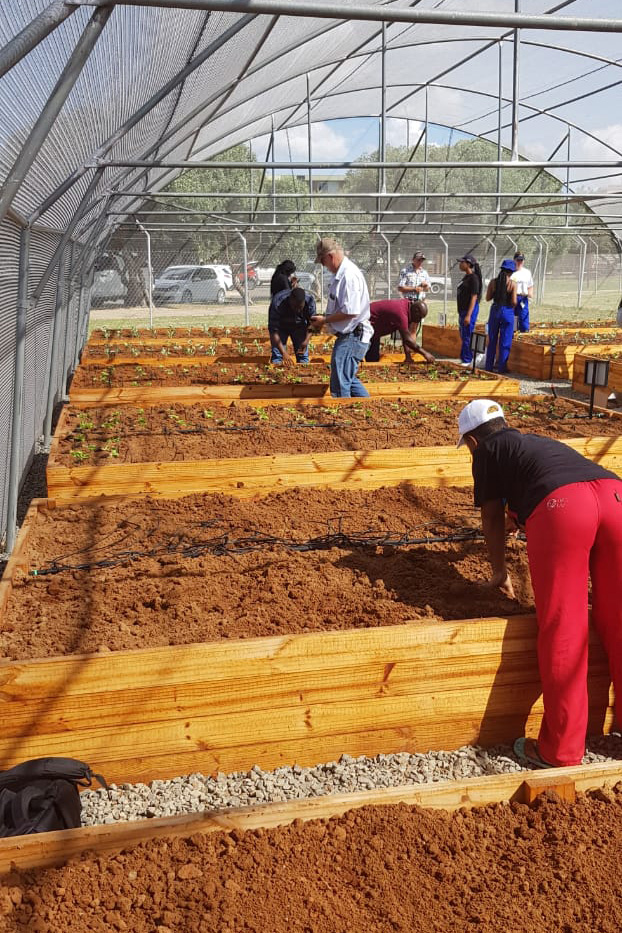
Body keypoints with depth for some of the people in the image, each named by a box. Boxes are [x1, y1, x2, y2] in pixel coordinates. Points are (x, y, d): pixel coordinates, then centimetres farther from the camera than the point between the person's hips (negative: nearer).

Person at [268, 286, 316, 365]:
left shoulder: (310, 301, -29)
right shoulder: (277, 304, -37)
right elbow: (273, 330, -34)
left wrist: (306, 340, -29)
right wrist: (283, 352, -41)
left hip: (299, 326, 2)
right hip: (281, 327, -2)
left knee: (303, 355, -7)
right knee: (276, 356, -13)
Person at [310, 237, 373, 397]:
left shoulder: (349, 275, -19)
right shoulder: (342, 273, 14)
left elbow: (350, 312, -25)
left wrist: (324, 320, -14)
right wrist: (324, 319, 10)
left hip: (352, 337, -11)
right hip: (349, 336, 11)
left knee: (340, 386, -6)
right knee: (349, 380, 20)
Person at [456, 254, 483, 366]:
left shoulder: (473, 278, -15)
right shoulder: (466, 277, 14)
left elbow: (474, 297, -19)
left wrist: (468, 315, -22)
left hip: (470, 310, -10)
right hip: (462, 310, 10)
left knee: (467, 337, -6)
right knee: (462, 336, 16)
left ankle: (467, 361, 1)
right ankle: (463, 358, 25)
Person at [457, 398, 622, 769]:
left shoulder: (487, 451, 23)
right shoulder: (540, 442, 40)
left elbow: (493, 518, 26)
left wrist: (500, 573, 39)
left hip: (559, 506, -6)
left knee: (562, 633, 1)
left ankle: (561, 751, 10)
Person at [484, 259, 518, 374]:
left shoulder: (493, 282, -3)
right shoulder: (512, 284, -11)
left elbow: (488, 298, 1)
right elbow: (514, 302, -12)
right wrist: (512, 307, 9)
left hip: (495, 310, 3)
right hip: (507, 312, -3)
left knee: (492, 340, 14)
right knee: (505, 341, 6)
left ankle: (489, 366, 17)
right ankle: (502, 367, 9)